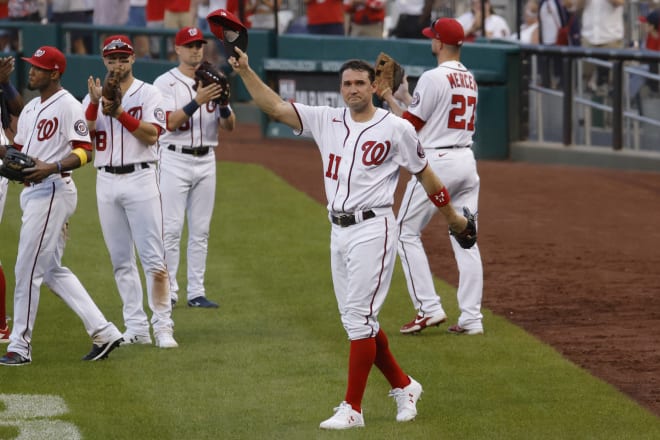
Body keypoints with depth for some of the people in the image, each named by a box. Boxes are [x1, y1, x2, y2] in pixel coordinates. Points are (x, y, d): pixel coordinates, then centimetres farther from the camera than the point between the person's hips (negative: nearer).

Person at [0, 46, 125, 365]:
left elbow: (84, 152, -17)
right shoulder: (31, 109, 19)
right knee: (52, 271, 11)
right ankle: (102, 332, 12)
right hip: (33, 192, 10)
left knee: (27, 269, -8)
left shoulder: (67, 105, -10)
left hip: (53, 192, -10)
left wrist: (51, 168, -31)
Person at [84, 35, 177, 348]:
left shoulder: (148, 93, 2)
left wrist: (119, 113, -19)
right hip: (106, 182, 4)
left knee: (153, 257, -9)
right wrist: (96, 104, -15)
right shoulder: (93, 98, 12)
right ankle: (136, 328, 10)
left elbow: (151, 135, -11)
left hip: (140, 178, -4)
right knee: (121, 260, 6)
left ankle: (163, 326, -7)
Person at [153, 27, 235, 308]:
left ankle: (196, 292, 9)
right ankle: (168, 292, 0)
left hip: (206, 160, 5)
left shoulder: (211, 82, 11)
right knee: (171, 229, -6)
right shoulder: (165, 83, -4)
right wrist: (197, 101, -26)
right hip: (174, 161, -5)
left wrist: (223, 103, -15)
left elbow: (229, 126, 5)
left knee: (201, 230, 6)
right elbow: (170, 123, -16)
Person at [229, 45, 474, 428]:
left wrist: (451, 216, 13)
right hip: (339, 231, 6)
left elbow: (424, 173, 6)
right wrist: (245, 71, -9)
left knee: (359, 317, -10)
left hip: (373, 229, -6)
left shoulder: (396, 128, -4)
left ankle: (353, 408, -7)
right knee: (357, 319, 11)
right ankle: (403, 386, 27)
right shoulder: (326, 120, 8)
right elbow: (275, 106, 2)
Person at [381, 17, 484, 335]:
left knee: (407, 232, 4)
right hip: (467, 161, 8)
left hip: (436, 162, -8)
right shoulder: (470, 79, 13)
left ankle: (428, 308, -4)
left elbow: (409, 126, -9)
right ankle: (471, 318, 5)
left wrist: (389, 99, 5)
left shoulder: (433, 78, -13)